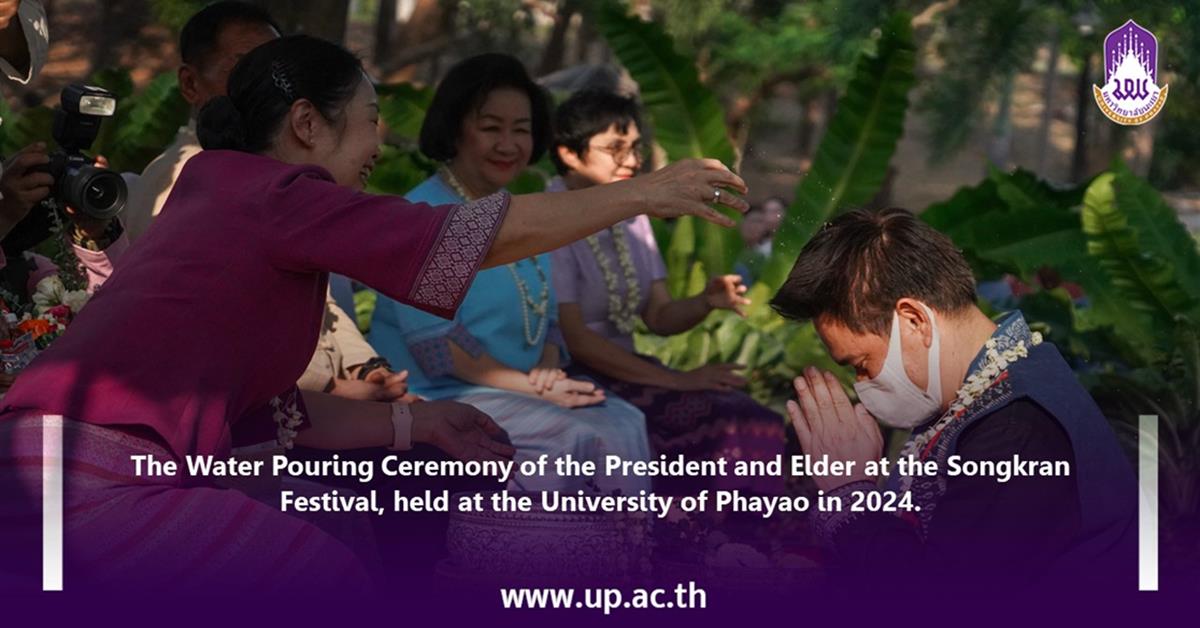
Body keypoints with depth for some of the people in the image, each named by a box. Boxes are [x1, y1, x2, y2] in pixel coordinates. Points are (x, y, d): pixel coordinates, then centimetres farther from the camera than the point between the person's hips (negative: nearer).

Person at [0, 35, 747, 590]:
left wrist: (417, 422, 19)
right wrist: (644, 194, 3)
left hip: (75, 471, 9)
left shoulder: (230, 203, 21)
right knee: (328, 577, 1)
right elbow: (489, 232, -7)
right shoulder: (279, 197, -7)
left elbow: (274, 410, 21)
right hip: (86, 484, -9)